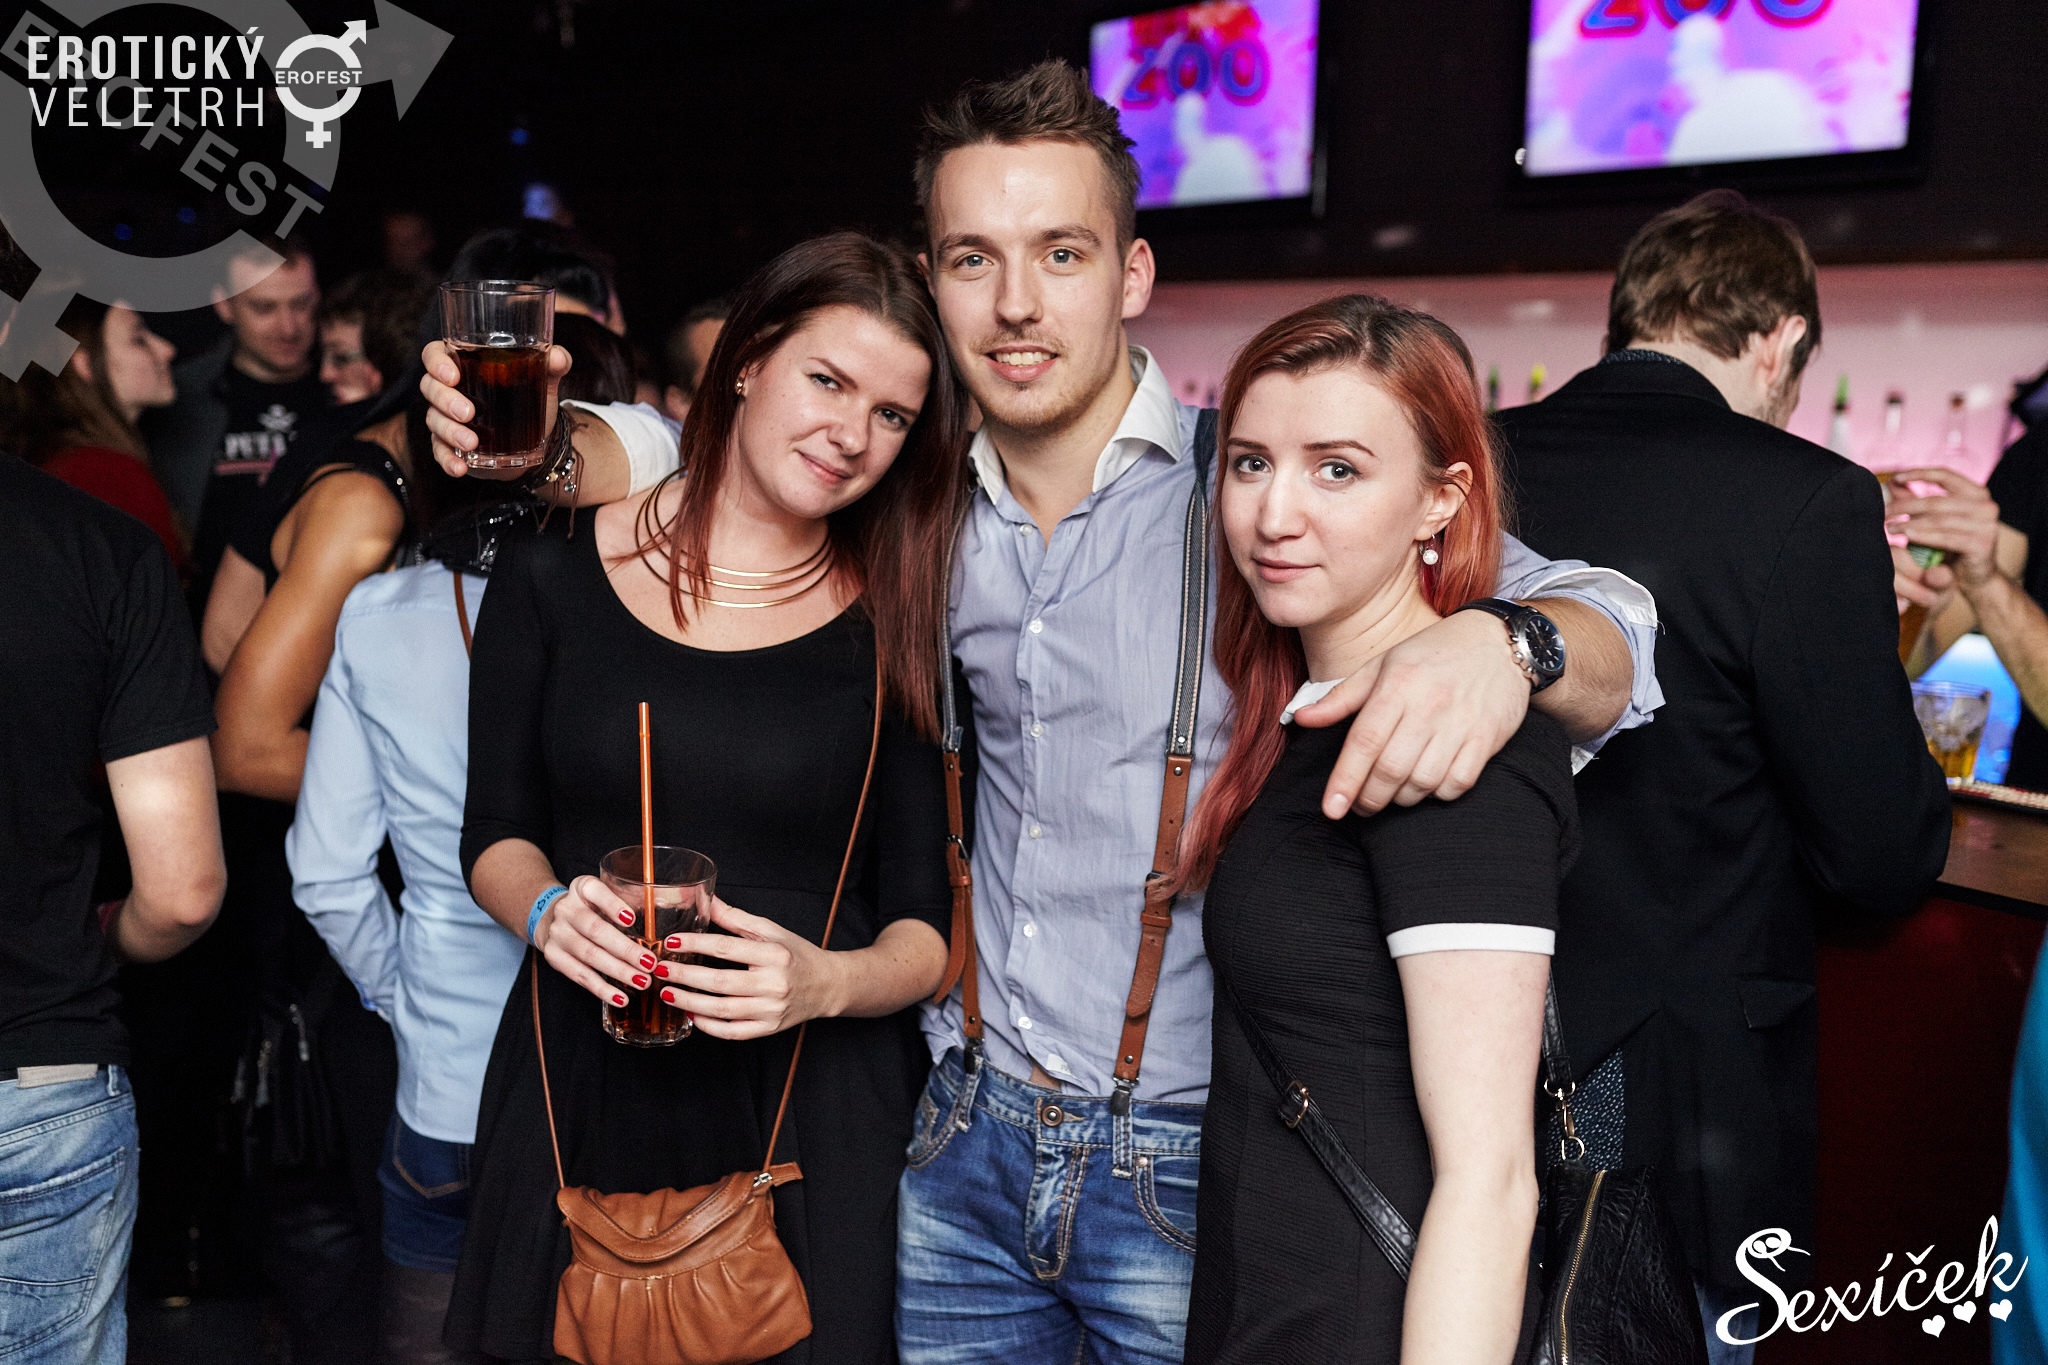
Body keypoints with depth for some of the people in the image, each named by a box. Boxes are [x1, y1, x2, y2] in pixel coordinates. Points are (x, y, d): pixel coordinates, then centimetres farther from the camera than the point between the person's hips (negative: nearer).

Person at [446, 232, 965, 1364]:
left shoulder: (900, 625, -2)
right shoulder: (555, 576, 0)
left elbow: (927, 924, -2)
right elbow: (497, 833, 8)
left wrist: (829, 981, -21)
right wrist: (546, 910, -13)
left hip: (812, 1115, -1)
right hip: (577, 1099, 1)